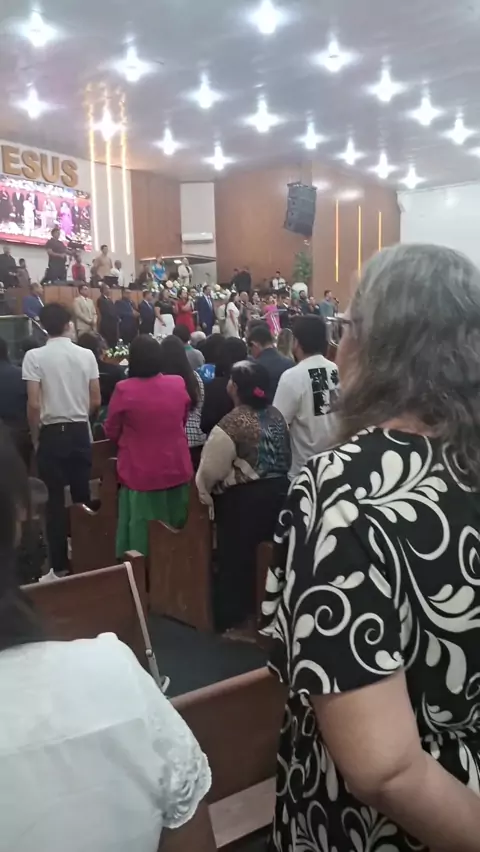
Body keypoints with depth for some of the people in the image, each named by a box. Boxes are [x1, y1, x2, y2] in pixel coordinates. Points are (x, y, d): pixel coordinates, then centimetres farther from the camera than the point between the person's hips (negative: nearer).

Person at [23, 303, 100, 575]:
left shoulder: (34, 356, -9)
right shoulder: (86, 355, -2)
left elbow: (34, 405, -13)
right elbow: (96, 401, 1)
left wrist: (35, 438, 1)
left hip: (51, 434, -2)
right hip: (80, 432, 3)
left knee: (55, 500, 5)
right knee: (82, 496, 13)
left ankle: (60, 564, 10)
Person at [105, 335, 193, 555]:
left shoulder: (124, 390, -16)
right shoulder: (179, 384, -4)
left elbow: (111, 432, -1)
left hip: (141, 473, -4)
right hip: (177, 470, 4)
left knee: (142, 535, 8)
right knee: (175, 531, 18)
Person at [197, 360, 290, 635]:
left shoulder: (232, 423, -19)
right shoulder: (276, 415, 2)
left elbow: (211, 469, -12)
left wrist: (203, 490, 6)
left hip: (243, 498, -7)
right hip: (279, 490, 7)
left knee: (237, 556, 9)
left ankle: (236, 617, 21)